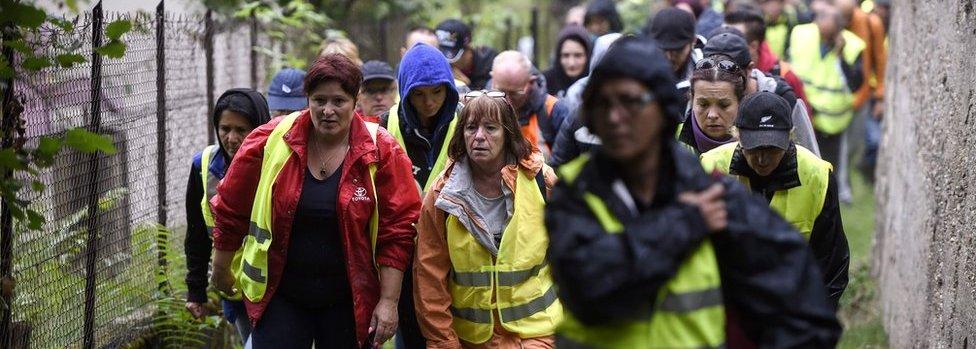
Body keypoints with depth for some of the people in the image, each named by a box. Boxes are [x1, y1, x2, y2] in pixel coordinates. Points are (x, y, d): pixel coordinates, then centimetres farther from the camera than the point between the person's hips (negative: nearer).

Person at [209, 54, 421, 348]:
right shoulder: (270, 142, -5)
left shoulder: (381, 152, -6)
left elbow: (397, 231, -5)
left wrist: (388, 301, -9)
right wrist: (221, 269, 16)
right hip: (279, 297, 0)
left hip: (348, 302, 0)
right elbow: (231, 209, 7)